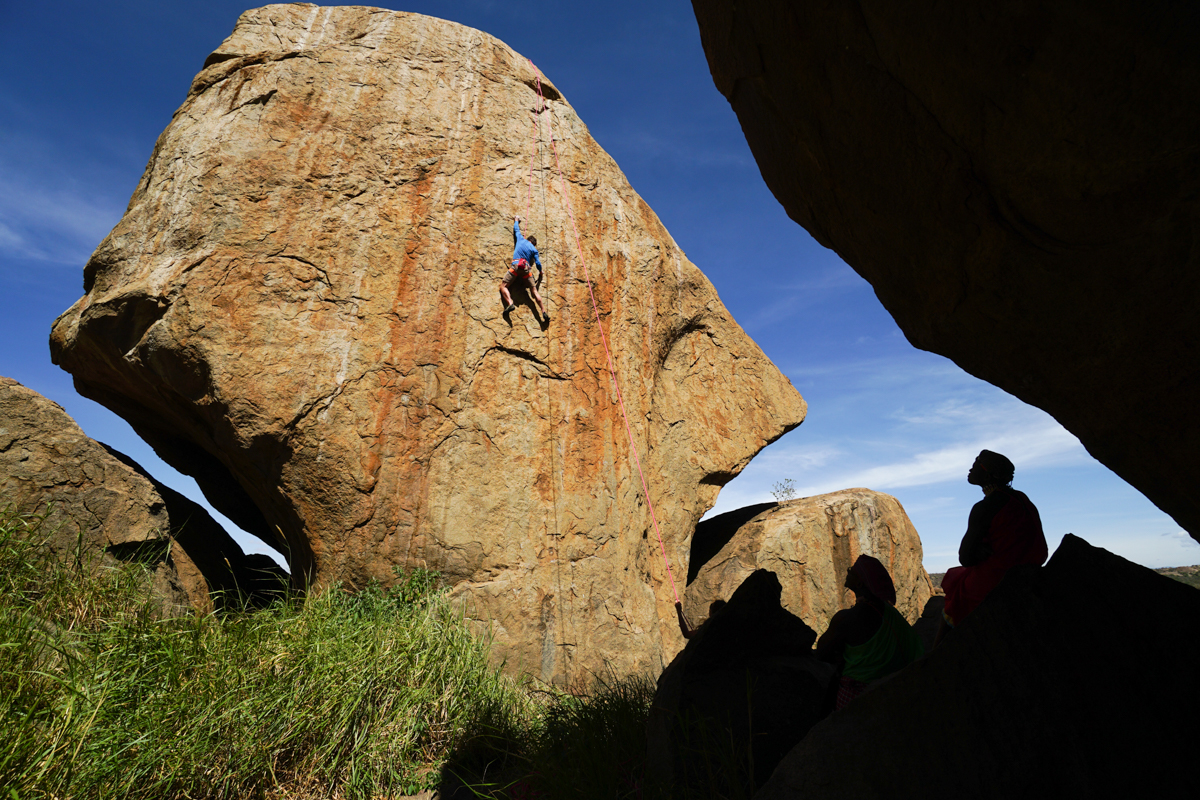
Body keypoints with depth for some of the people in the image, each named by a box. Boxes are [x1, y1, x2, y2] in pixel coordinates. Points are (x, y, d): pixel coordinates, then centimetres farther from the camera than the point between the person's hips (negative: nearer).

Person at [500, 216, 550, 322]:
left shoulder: (521, 239, 18)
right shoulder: (534, 249, 16)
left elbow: (516, 229, 34)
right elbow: (538, 263, 11)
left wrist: (516, 220, 55)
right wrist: (540, 274, 28)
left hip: (516, 266, -1)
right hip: (527, 269, 1)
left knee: (503, 286, -1)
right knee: (534, 291, 4)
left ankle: (510, 303, -28)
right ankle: (544, 311, -6)